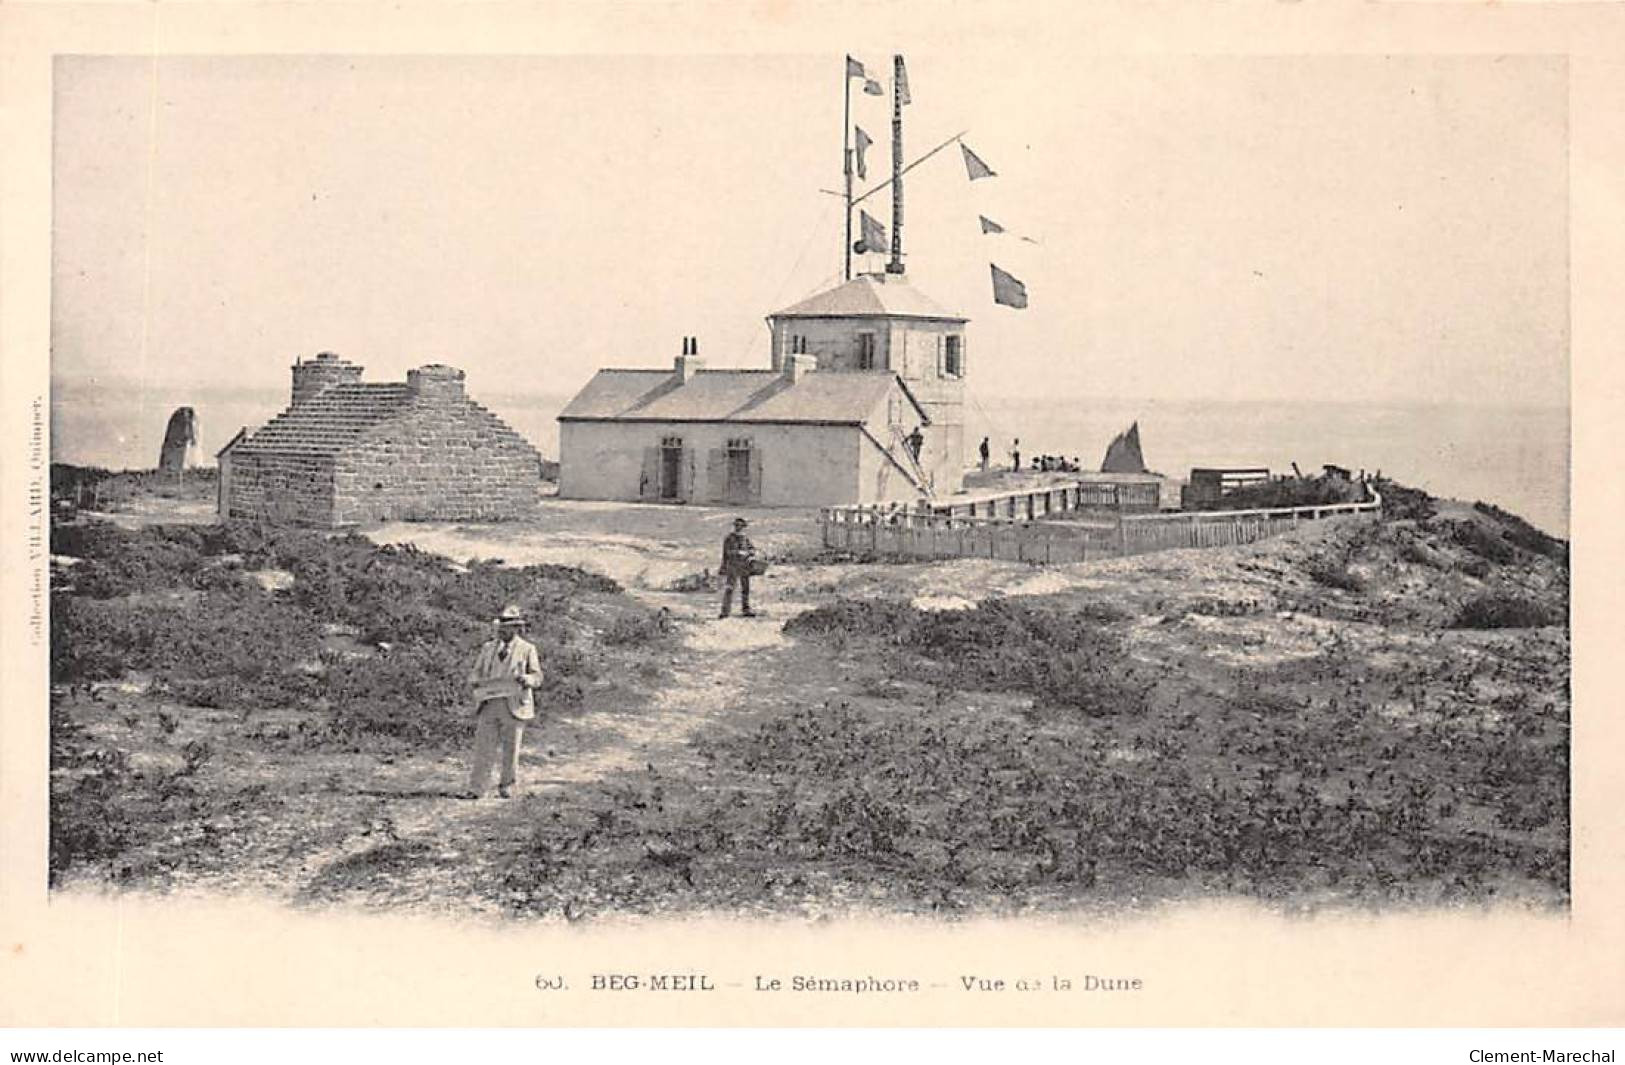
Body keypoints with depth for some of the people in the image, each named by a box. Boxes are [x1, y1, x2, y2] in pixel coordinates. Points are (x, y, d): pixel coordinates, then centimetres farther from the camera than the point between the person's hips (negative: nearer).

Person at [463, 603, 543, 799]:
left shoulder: (527, 649, 7)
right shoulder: (487, 648, 15)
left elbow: (537, 677, 3)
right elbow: (474, 673, 16)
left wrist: (526, 679, -20)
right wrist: (475, 680, -8)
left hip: (513, 705, -2)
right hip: (489, 704, 2)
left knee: (510, 750, 4)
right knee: (483, 748, -4)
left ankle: (507, 787, 15)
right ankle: (476, 789, -4)